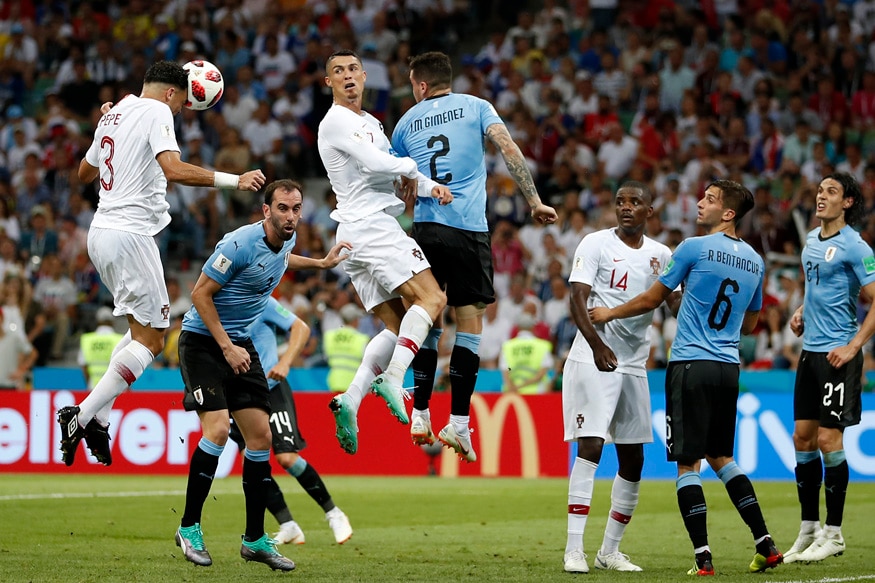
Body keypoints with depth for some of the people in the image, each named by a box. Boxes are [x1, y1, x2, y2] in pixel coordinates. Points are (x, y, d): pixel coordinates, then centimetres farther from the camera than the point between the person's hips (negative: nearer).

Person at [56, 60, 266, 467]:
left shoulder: (114, 113, 16)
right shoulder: (157, 112, -8)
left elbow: (85, 173, 31)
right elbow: (174, 170, -25)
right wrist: (233, 180, -26)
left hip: (102, 232, 9)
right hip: (130, 233, -9)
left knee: (145, 329, 18)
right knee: (149, 341, -4)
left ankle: (98, 417, 9)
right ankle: (84, 416, -11)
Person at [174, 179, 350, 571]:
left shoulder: (286, 240, 1)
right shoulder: (241, 244, -24)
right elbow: (200, 293, -19)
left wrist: (322, 263, 25)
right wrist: (226, 347, -21)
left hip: (240, 343, 8)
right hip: (203, 340, -8)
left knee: (260, 436, 2)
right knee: (218, 428, -22)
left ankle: (255, 539, 9)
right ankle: (189, 527, -8)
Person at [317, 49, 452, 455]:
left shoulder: (370, 123, 25)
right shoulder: (337, 121, -6)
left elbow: (399, 176, 26)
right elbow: (375, 163, -19)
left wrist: (430, 187, 7)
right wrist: (412, 166, -1)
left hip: (355, 234, 10)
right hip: (371, 224, -10)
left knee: (397, 327, 3)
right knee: (431, 298, -18)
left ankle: (351, 399, -10)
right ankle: (393, 378, -30)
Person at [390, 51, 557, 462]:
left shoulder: (407, 122, 15)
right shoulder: (476, 107, 8)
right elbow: (508, 149, -5)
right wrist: (534, 201, -5)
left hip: (425, 227, 3)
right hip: (468, 228, -3)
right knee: (470, 320, 0)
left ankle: (420, 415, 8)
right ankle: (459, 422, -7)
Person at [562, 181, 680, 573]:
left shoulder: (660, 255, 11)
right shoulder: (596, 244, -4)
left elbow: (676, 302, 8)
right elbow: (578, 299, -12)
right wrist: (596, 344, -29)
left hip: (634, 363, 6)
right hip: (593, 359, -6)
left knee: (633, 458, 7)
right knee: (590, 446, -14)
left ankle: (610, 550, 18)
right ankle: (574, 548, -15)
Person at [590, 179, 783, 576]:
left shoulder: (694, 249, -8)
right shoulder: (755, 261, 11)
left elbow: (651, 300, 1)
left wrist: (609, 313, 16)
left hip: (691, 365, -6)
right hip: (729, 368, 6)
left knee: (687, 462, -3)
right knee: (720, 456, 19)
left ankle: (703, 557, -8)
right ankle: (765, 546, 14)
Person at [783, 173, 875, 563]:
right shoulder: (812, 240, 12)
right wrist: (801, 311, 11)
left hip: (837, 354, -8)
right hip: (810, 351, 8)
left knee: (828, 439, -6)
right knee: (802, 438, 8)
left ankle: (833, 535, 2)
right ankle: (809, 528, 17)